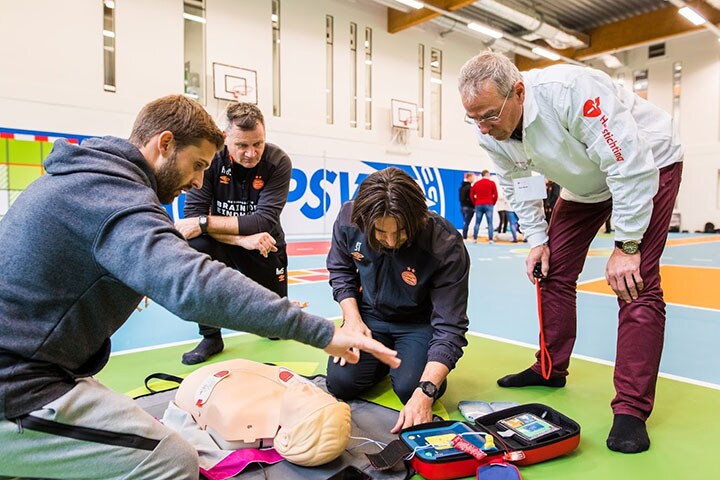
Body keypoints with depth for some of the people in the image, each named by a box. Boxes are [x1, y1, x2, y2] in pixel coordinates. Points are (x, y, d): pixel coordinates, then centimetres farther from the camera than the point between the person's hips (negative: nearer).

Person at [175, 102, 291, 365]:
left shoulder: (278, 162, -20)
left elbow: (264, 221, -29)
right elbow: (194, 215, -25)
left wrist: (205, 223, -34)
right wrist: (241, 238, -37)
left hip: (265, 247, 0)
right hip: (222, 243, 0)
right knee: (196, 247, -35)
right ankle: (211, 336, -17)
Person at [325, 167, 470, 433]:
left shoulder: (447, 247, -32)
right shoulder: (348, 218, -21)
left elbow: (450, 328, -29)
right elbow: (340, 270, 1)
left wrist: (425, 392, -38)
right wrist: (352, 318, -11)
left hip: (420, 323, -2)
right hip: (369, 315, 3)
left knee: (410, 388, -24)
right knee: (341, 383, -14)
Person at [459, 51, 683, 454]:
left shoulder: (571, 90, -37)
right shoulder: (490, 133, -16)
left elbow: (631, 167, -33)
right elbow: (517, 185, 0)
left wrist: (626, 246, -28)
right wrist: (538, 240, -5)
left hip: (648, 164, -6)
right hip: (584, 182, 6)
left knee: (637, 284, -16)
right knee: (554, 270, 2)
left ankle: (631, 409, -7)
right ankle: (551, 369, 19)